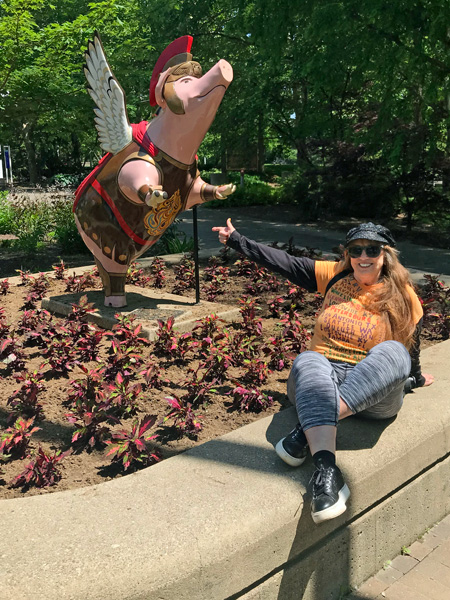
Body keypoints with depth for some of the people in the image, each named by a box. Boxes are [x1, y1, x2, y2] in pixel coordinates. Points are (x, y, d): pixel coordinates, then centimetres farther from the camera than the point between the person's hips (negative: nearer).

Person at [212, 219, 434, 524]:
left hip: (374, 395, -1)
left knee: (392, 351, -33)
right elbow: (287, 263, 7)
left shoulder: (401, 294, 6)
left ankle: (304, 433, -40)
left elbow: (410, 346, 17)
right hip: (322, 383, 1)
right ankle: (326, 469, -50)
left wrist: (416, 377, 30)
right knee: (308, 361, -33)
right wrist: (237, 241, 5)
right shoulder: (335, 275, 10)